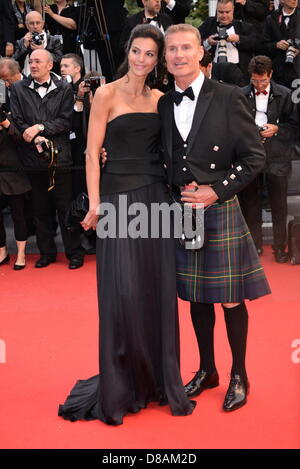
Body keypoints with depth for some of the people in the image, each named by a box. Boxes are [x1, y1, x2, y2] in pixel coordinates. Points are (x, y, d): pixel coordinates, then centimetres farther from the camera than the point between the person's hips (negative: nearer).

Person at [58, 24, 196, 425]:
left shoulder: (159, 99, 13)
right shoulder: (107, 94, -1)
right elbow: (92, 152, -6)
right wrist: (94, 203, -15)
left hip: (156, 197, 5)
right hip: (119, 197, -4)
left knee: (158, 291, 6)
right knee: (123, 294, -6)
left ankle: (160, 380, 19)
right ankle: (118, 389, 9)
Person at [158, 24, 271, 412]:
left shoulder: (227, 97, -5)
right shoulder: (163, 105, 7)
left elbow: (254, 157, -7)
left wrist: (216, 191, -13)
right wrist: (177, 192, -4)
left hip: (220, 210, -4)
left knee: (230, 298, 4)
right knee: (196, 297, 13)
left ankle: (239, 375, 22)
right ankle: (207, 370, 30)